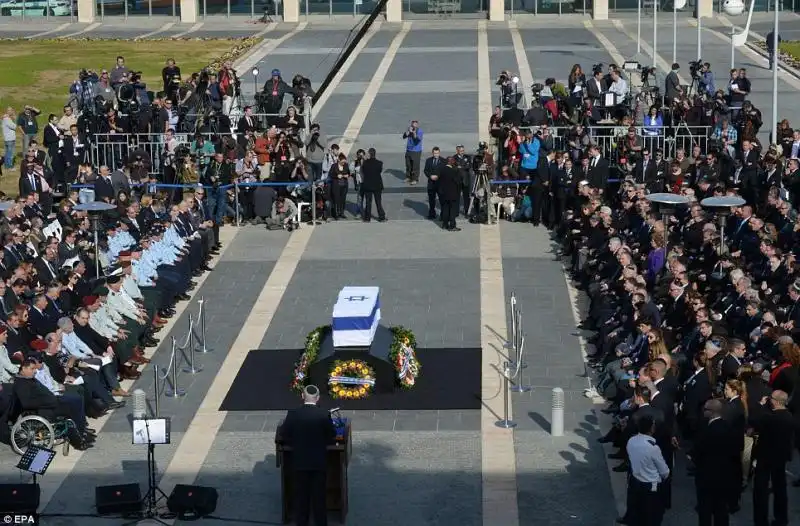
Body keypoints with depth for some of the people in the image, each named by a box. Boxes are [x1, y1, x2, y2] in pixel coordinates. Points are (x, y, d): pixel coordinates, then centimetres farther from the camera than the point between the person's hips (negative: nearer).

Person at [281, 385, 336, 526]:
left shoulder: (293, 414, -11)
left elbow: (284, 435, -4)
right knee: (319, 495, 11)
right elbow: (332, 437, -5)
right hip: (319, 461, -1)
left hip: (299, 461, 1)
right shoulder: (324, 415, -14)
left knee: (301, 494, 13)